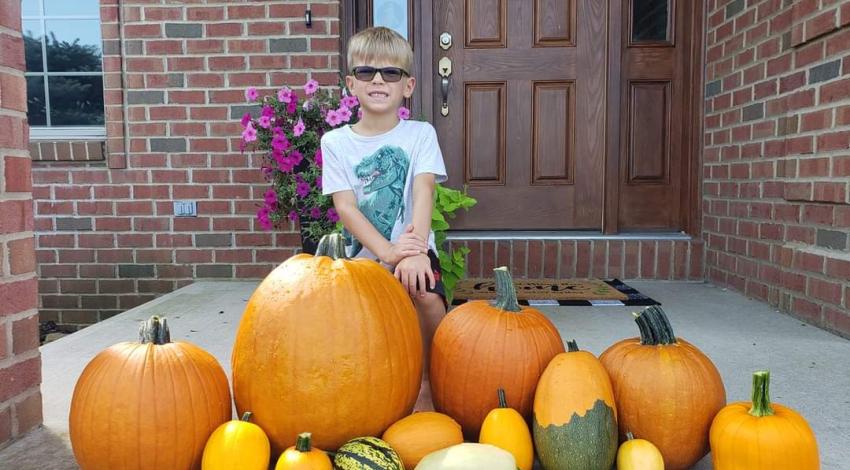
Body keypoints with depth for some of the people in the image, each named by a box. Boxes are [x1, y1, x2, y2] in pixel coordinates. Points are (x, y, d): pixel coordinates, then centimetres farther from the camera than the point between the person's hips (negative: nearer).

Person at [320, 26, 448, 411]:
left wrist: (414, 251, -32)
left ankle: (425, 385, -6)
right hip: (362, 254, 2)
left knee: (427, 296, -30)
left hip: (412, 250, -1)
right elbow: (346, 207, -8)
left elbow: (423, 191, -14)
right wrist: (387, 251, -24)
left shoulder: (420, 134, 1)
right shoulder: (336, 142, 2)